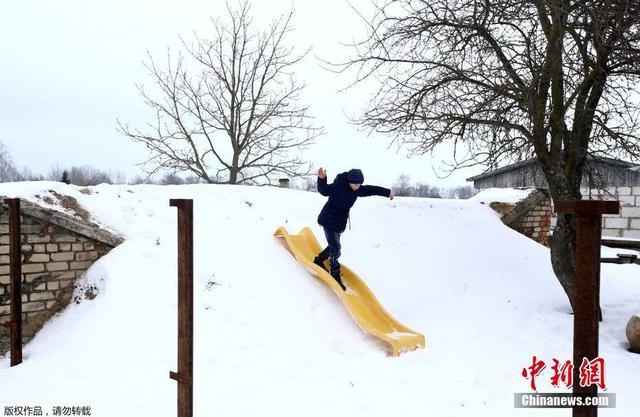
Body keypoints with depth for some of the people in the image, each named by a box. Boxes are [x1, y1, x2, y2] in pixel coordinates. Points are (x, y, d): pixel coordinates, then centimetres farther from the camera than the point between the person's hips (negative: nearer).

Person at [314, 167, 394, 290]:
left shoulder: (358, 190, 0)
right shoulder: (338, 185, -22)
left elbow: (371, 190, 13)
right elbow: (324, 190, -29)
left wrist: (387, 192, 21)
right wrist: (322, 179, -49)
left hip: (339, 223, 8)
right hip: (328, 220, -8)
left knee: (333, 246, 16)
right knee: (335, 248, -13)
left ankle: (319, 260, 39)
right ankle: (335, 275, -3)